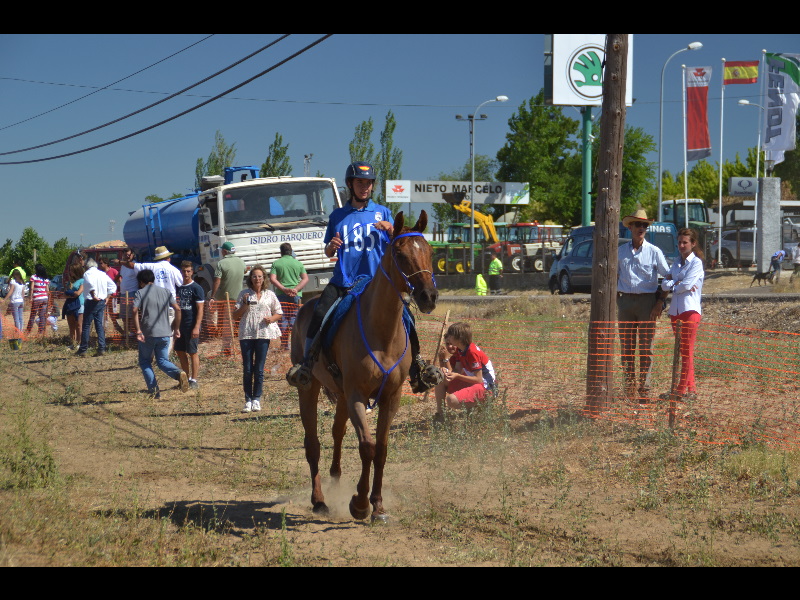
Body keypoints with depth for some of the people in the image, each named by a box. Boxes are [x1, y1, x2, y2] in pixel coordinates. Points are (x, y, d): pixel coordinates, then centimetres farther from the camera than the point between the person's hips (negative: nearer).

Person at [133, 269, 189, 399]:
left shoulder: (140, 293, 0)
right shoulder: (165, 291, 12)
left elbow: (135, 311, -15)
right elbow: (177, 309, 4)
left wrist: (138, 331, -16)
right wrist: (176, 328, 11)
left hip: (148, 334, -4)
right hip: (164, 333, 4)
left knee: (145, 362, 13)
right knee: (163, 361, 13)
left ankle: (154, 389, 0)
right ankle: (179, 374, -18)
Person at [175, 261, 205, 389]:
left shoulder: (196, 288, -8)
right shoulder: (178, 287, 10)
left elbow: (200, 309, -12)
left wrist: (197, 327, -19)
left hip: (191, 326, -7)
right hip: (180, 325, 7)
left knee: (193, 353, -1)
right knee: (180, 352, 10)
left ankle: (194, 381, 5)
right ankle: (186, 378, 22)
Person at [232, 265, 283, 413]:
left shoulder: (270, 295, 10)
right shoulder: (244, 294, 8)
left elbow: (279, 313, 15)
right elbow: (235, 316, 9)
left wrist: (271, 318, -5)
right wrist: (245, 305, -7)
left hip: (263, 334, 0)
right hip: (246, 334, 0)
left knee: (259, 369, 1)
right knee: (247, 369, -1)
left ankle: (256, 399, 7)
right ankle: (248, 400, 4)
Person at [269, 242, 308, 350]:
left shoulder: (276, 263, 5)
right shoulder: (298, 263, 8)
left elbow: (272, 279, -6)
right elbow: (305, 278, 1)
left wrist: (284, 289, -9)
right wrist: (296, 289, -8)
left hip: (281, 295, -1)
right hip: (296, 295, 1)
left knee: (283, 320, 3)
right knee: (294, 319, 5)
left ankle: (284, 345, 0)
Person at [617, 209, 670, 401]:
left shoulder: (654, 252, 1)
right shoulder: (621, 251, 9)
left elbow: (667, 276, 3)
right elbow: (614, 275, 18)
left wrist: (660, 301, -6)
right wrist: (615, 298, 8)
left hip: (647, 301, -3)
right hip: (625, 301, 3)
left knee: (646, 347, -2)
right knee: (626, 347, 5)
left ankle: (644, 388, -1)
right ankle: (629, 385, 12)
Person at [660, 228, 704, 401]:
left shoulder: (696, 263, -4)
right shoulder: (676, 264, 16)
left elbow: (686, 285, -15)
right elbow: (664, 285, 5)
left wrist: (672, 285, 1)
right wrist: (676, 283, -11)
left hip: (690, 310, -7)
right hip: (675, 310, 7)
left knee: (687, 351, -6)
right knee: (682, 352, 8)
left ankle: (682, 389, -5)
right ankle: (691, 389, 12)